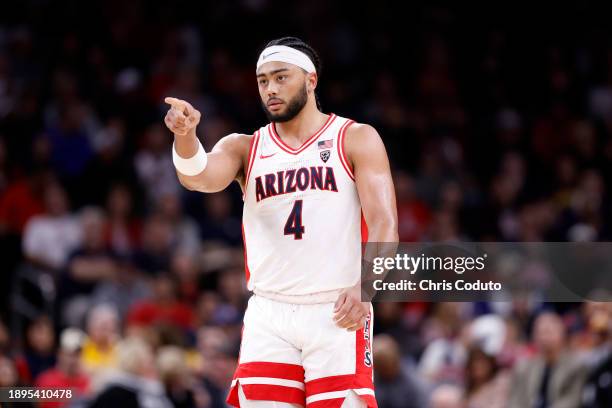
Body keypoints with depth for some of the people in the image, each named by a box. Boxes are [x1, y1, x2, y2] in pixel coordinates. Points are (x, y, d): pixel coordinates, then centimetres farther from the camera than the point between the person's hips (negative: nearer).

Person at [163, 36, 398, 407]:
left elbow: (384, 224, -5)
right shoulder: (244, 149, 12)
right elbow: (200, 177, -10)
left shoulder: (356, 140, 4)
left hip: (339, 315, -3)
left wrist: (364, 288, -22)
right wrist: (186, 136, -32)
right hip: (269, 317, 3)